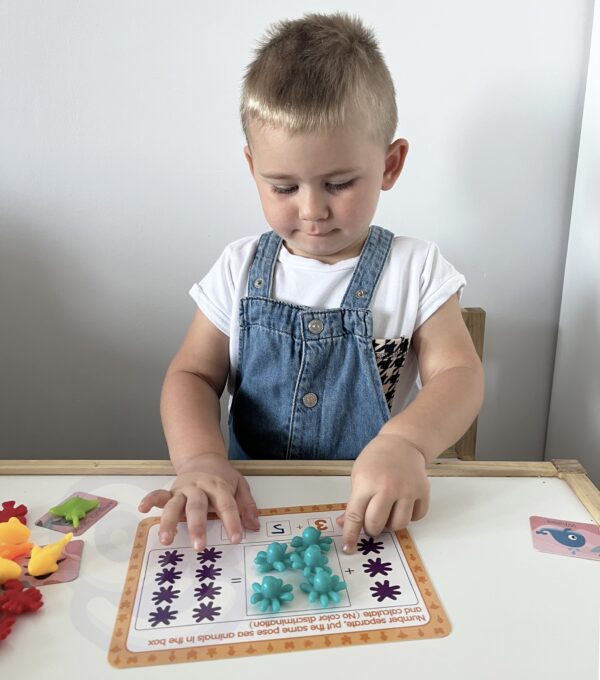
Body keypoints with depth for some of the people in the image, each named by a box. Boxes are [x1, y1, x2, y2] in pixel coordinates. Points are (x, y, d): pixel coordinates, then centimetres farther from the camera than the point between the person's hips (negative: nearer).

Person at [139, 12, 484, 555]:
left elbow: (460, 374, -10)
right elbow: (192, 374, 1)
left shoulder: (415, 270, -3)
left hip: (373, 511, 0)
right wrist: (200, 459, -20)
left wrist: (405, 443, -32)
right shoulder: (241, 269, 2)